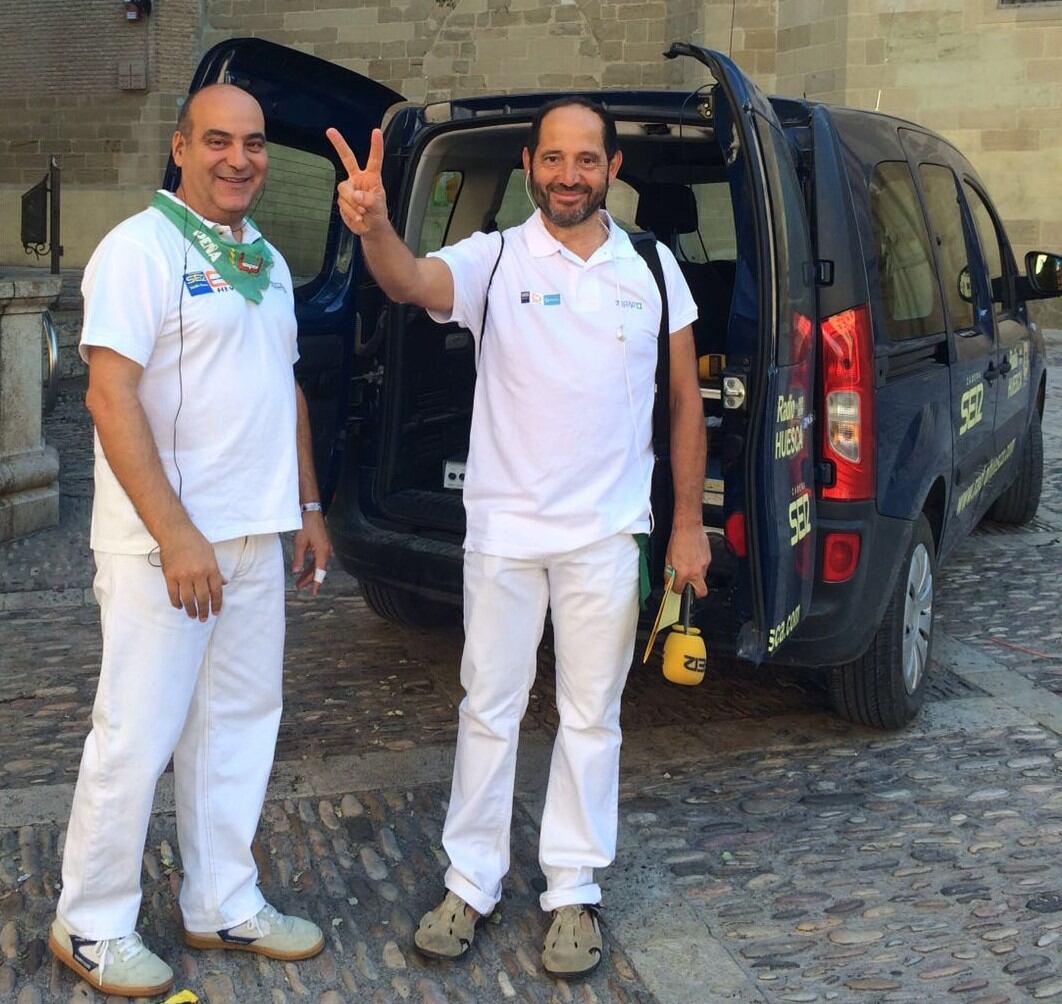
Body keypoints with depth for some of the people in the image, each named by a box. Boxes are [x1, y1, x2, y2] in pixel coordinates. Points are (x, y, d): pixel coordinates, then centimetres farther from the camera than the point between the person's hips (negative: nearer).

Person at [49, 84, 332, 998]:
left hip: (254, 540, 8)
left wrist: (307, 506, 17)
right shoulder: (141, 248, -11)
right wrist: (176, 536, -23)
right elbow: (110, 396, -19)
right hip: (164, 544, -8)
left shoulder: (266, 260, 14)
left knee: (240, 723, 13)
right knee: (138, 736, 0)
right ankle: (91, 926, 17)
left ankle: (224, 906, 27)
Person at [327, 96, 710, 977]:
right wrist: (374, 228, -49)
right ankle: (471, 884, 25)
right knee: (489, 708, 9)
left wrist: (688, 524, 3)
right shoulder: (494, 259, -4)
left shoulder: (653, 269, 3)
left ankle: (574, 891, 25)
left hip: (607, 535, 1)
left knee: (592, 715, 10)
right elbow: (413, 282, -26)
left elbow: (685, 402, 7)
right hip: (503, 529, -1)